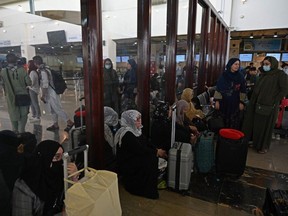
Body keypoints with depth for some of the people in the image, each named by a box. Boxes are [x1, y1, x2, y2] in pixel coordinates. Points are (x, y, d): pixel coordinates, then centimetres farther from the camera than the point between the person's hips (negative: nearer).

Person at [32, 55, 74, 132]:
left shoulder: (43, 71, -18)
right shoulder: (45, 68, 11)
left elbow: (45, 85, -22)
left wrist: (43, 95, -14)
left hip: (51, 93, -10)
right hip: (50, 93, 10)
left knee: (58, 109, -7)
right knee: (53, 110, 14)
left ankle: (69, 122, -4)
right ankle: (55, 125, 23)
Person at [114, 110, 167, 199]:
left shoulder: (136, 130, 7)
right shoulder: (127, 134, -22)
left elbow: (146, 143, 8)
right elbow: (140, 150, -24)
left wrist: (156, 149, -8)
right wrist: (156, 152, -17)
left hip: (135, 157, 9)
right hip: (127, 164, -9)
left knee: (154, 157, -8)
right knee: (151, 160, -23)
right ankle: (148, 191, -11)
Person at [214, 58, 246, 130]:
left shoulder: (240, 77, 1)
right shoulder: (223, 75, -2)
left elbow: (243, 91, 3)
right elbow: (218, 88, -2)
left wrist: (242, 102, -2)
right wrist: (217, 100, -7)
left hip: (235, 103, 1)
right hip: (224, 102, 0)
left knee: (234, 124, 2)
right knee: (223, 122, 8)